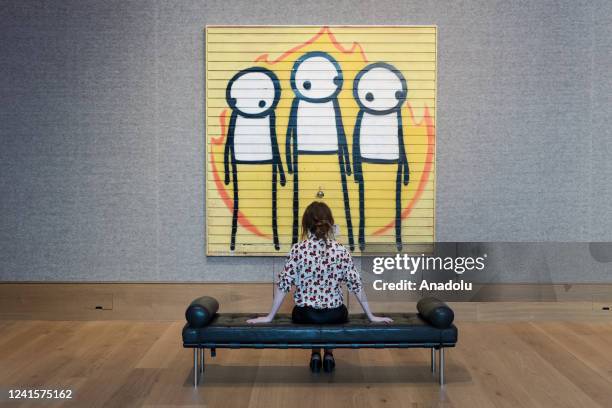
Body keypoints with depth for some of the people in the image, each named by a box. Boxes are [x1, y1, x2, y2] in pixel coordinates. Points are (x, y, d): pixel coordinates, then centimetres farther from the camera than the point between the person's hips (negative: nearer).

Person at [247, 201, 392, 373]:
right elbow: (356, 285, -5)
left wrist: (269, 317, 0)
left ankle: (315, 353, 28)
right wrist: (371, 316, 5)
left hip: (305, 315, 0)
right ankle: (329, 354, 29)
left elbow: (283, 285, -10)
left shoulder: (298, 249, -10)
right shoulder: (341, 250, -8)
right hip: (334, 315, 0)